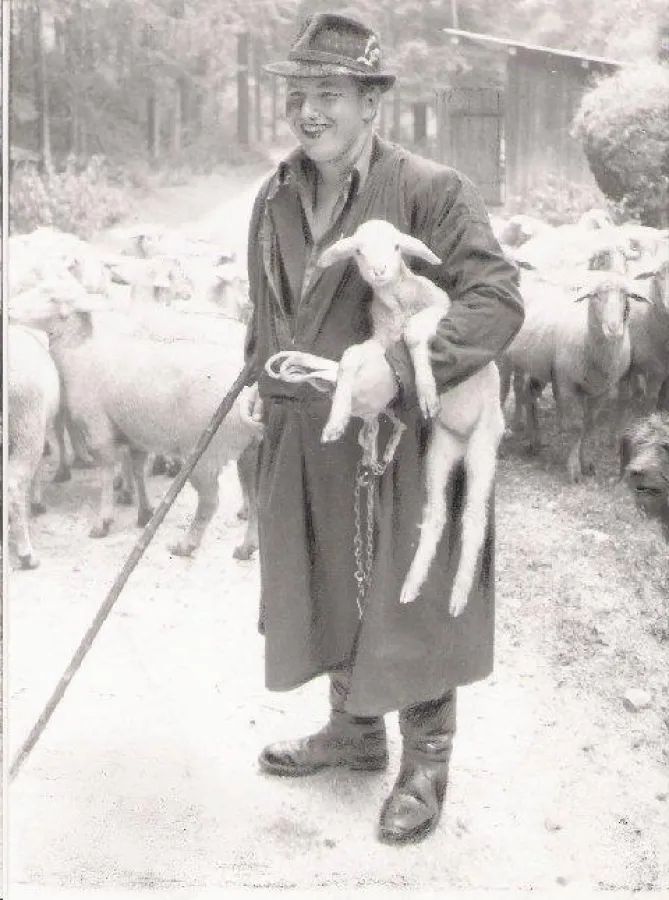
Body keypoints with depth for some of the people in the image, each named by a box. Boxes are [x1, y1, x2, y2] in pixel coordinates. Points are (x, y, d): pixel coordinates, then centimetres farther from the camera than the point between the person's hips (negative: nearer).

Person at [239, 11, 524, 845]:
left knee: (406, 599, 5)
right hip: (303, 441, 7)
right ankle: (353, 730, 40)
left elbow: (496, 299, -20)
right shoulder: (275, 197, 8)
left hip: (397, 439, -6)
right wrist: (258, 380, 6)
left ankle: (424, 763, 24)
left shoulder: (431, 190, -14)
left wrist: (397, 369, -29)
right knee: (328, 589, 19)